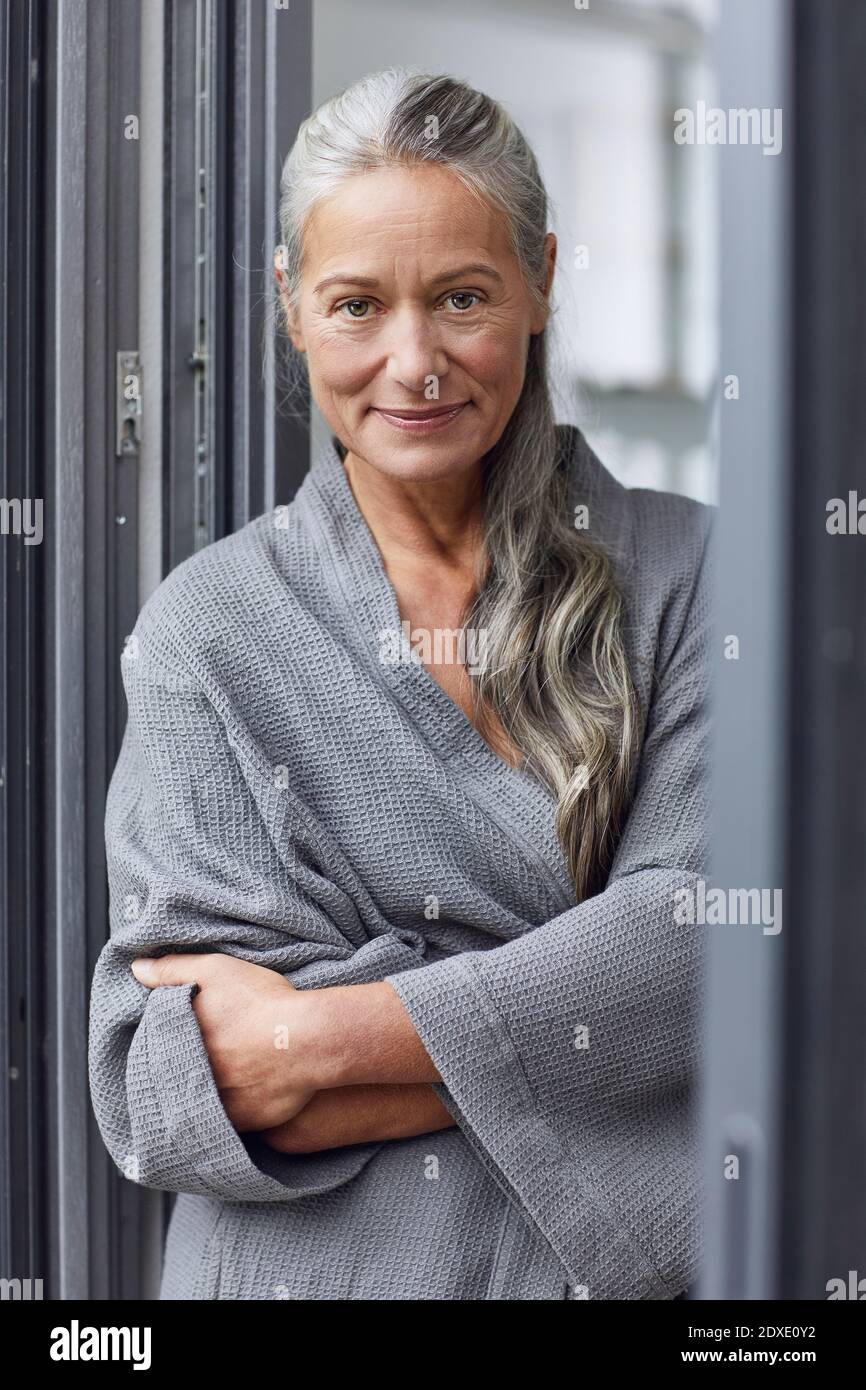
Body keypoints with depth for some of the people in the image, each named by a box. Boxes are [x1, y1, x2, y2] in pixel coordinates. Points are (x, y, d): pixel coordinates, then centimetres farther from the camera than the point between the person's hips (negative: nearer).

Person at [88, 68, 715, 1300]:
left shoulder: (684, 574, -4)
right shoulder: (210, 625, -7)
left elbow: (709, 925, -16)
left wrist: (323, 1034, -20)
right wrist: (584, 1032, -20)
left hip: (629, 1258, 1)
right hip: (318, 1267, -1)